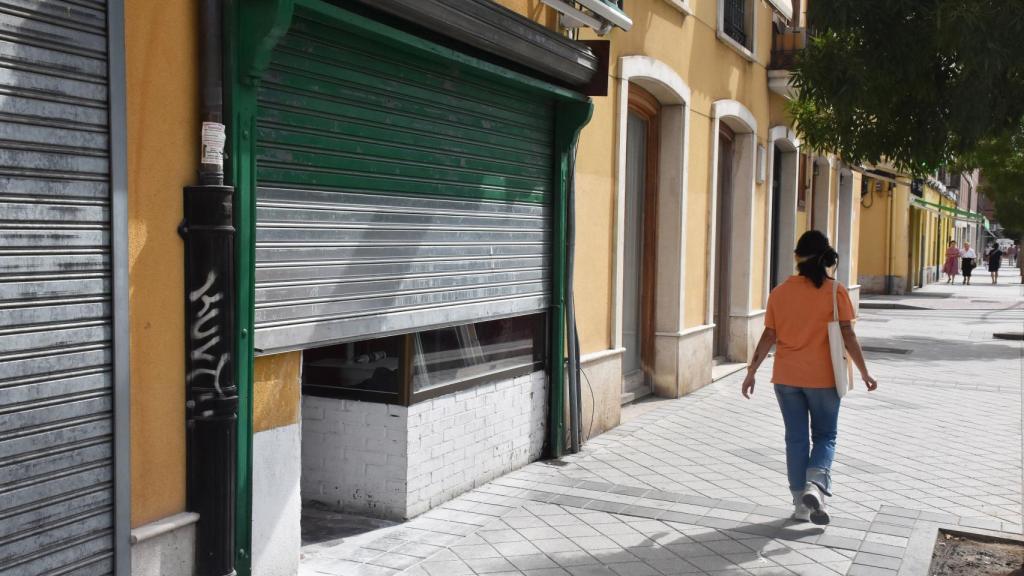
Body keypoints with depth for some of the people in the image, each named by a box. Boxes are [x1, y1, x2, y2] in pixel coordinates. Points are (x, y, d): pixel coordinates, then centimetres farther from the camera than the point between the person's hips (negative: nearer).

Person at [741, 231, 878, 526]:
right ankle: (815, 485, -11)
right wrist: (864, 372, 2)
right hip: (822, 377, -2)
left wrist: (751, 372, 7)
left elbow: (769, 337, -1)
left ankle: (800, 502, 15)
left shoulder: (780, 292, -1)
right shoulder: (835, 291, -8)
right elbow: (848, 336, -8)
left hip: (786, 378, 2)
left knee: (796, 438, 11)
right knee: (825, 435, 13)